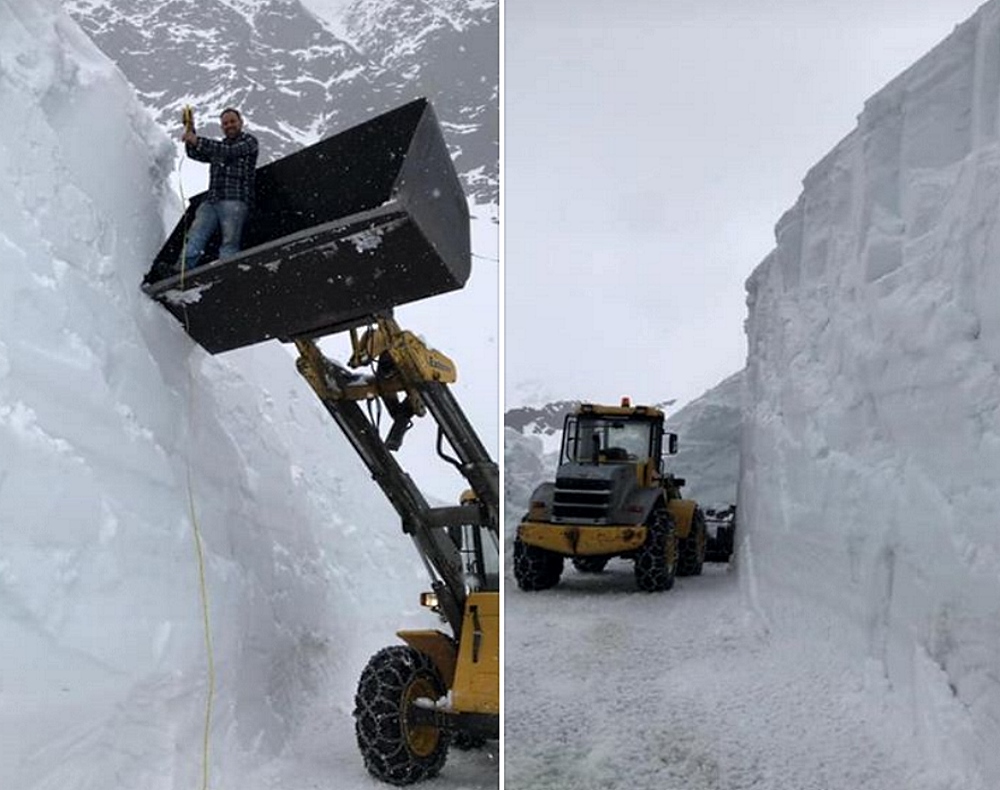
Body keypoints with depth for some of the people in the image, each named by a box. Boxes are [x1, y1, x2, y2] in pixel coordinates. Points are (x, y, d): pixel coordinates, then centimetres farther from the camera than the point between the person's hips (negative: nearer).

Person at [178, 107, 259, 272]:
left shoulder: (249, 140, 11)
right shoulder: (218, 146, 31)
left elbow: (229, 152, -7)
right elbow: (195, 154, 21)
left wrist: (197, 141, -14)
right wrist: (190, 133, 3)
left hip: (235, 201, -5)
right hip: (211, 201, 5)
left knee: (229, 245, -16)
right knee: (193, 240, -14)